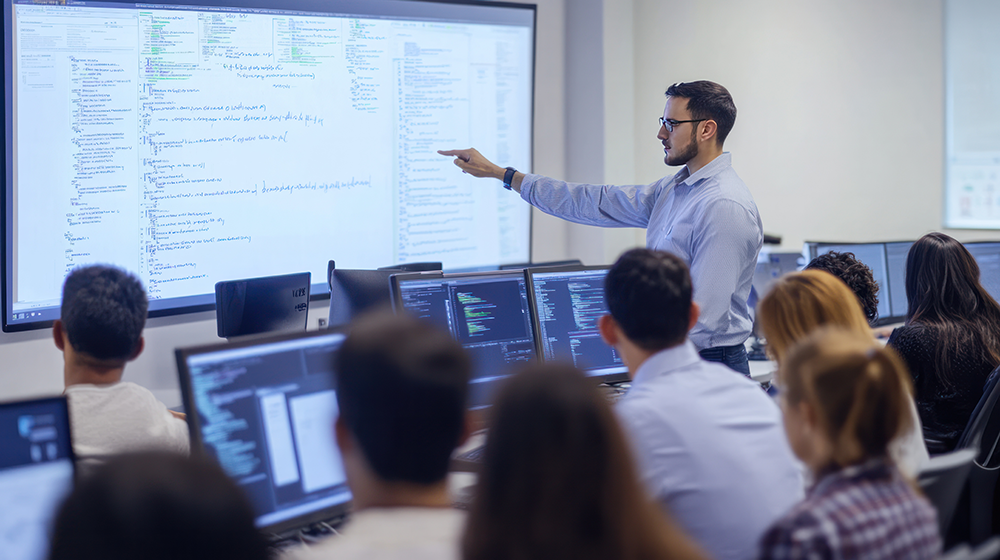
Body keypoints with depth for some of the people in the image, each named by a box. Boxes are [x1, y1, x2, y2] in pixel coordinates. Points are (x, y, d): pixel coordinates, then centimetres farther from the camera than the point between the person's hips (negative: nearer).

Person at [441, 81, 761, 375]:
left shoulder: (725, 207, -18)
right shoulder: (673, 191, 13)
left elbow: (704, 314, -23)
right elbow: (593, 203, 18)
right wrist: (498, 173, 20)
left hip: (709, 365, -9)